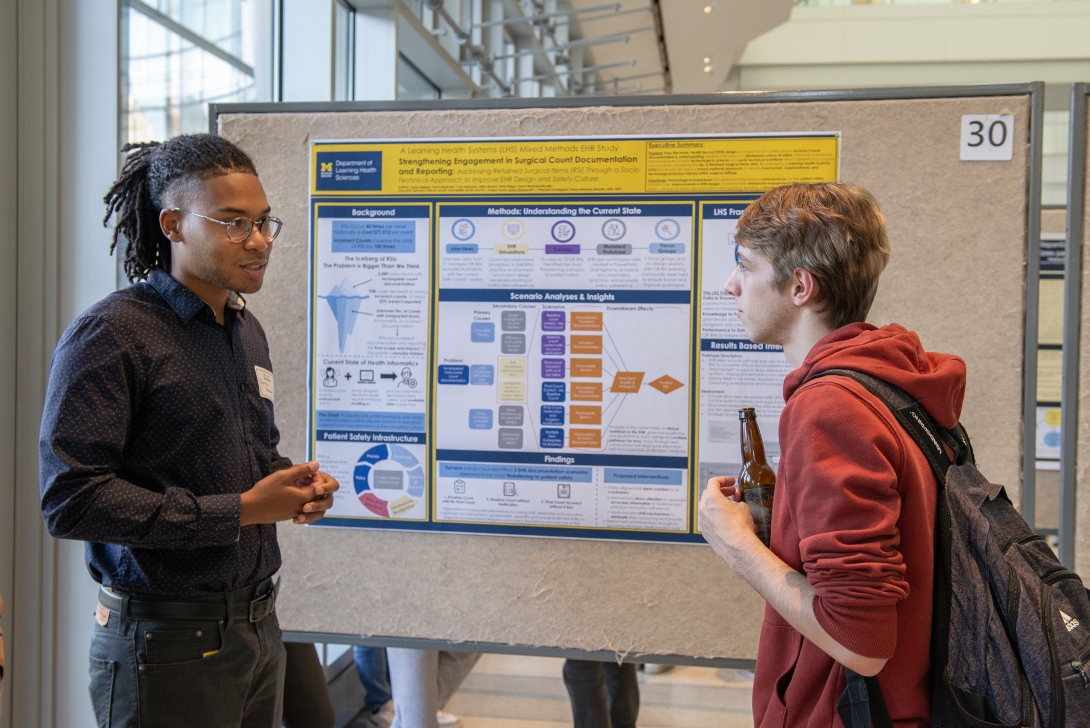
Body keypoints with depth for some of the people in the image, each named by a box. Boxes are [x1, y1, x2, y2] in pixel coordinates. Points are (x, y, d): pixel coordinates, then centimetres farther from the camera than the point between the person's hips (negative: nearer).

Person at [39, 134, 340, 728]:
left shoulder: (248, 332, 12)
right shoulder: (109, 335, -13)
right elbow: (70, 500, -22)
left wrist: (292, 483, 1)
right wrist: (239, 511, -20)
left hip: (258, 628, 7)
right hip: (165, 644, -7)